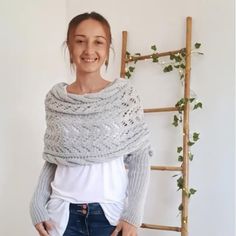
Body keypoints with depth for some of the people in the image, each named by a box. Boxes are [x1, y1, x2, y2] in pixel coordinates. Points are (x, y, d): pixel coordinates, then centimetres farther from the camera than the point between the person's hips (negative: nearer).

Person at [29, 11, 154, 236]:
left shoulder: (124, 93, -5)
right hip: (62, 213, 2)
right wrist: (38, 204, 0)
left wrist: (133, 215, -10)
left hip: (111, 212, -2)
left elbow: (140, 157, -4)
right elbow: (51, 160, 9)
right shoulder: (55, 98, 1)